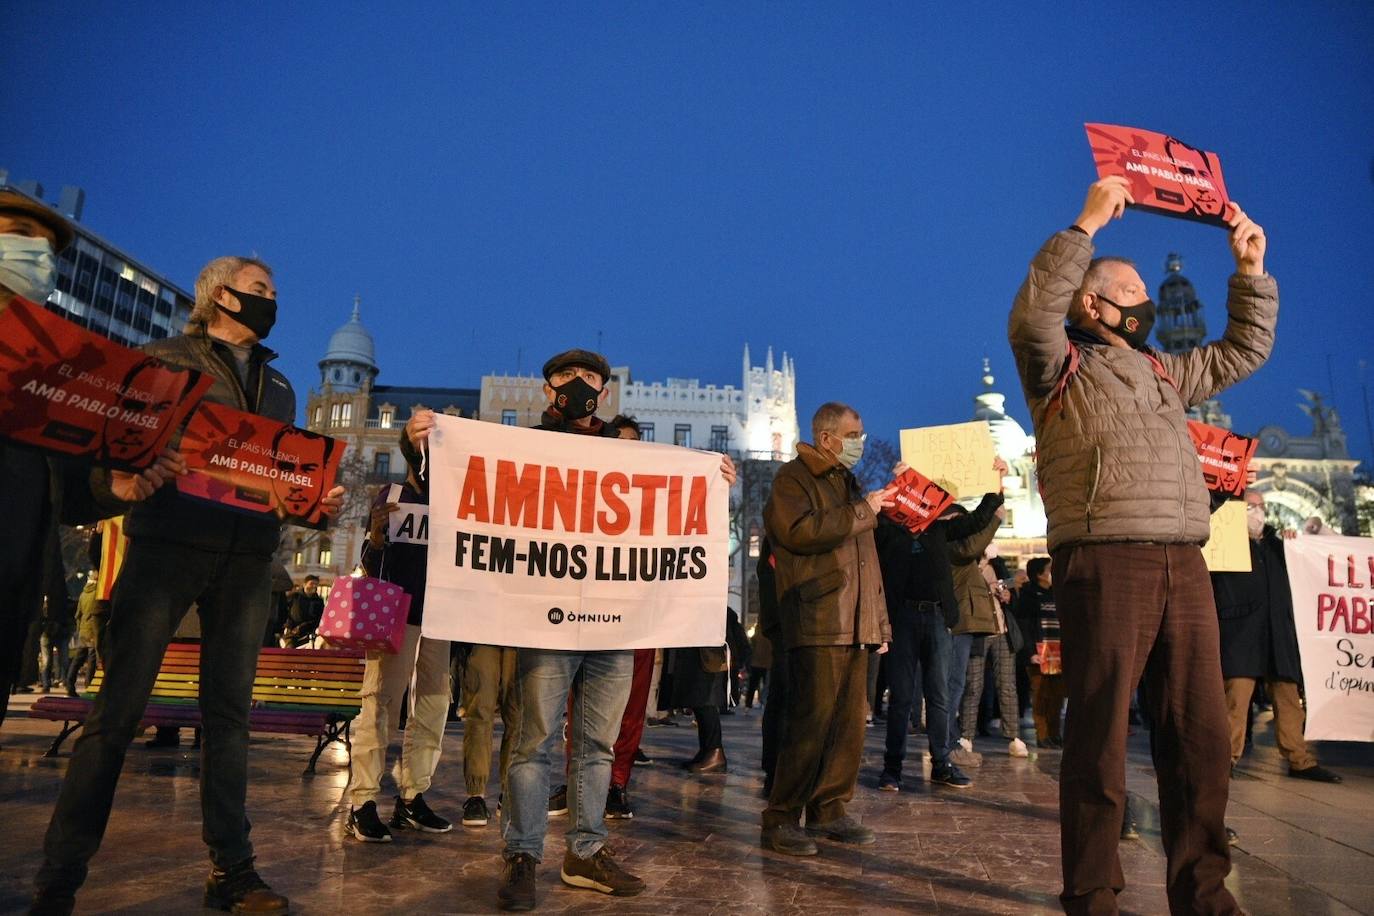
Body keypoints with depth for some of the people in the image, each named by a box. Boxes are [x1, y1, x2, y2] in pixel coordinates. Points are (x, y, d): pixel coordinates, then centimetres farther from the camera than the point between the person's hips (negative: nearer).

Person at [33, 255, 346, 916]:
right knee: (118, 710, -4)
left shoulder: (278, 386, 21)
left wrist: (317, 500, 1)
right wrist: (119, 477, -19)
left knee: (229, 713, 6)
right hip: (167, 545, -4)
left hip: (248, 560, 4)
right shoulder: (167, 358, 9)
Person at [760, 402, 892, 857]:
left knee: (850, 722, 8)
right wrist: (862, 511, -12)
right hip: (817, 622, -8)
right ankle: (780, 820, -1)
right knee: (811, 722, -10)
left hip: (855, 624, 8)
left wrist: (879, 621, 20)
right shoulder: (793, 478, -1)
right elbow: (800, 532, -21)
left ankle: (828, 810, 18)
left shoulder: (848, 482, 25)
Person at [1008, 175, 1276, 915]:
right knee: (1100, 734, -2)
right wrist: (1088, 225, -10)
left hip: (1184, 565, 7)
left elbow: (1246, 348, 36)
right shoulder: (1062, 368, 5)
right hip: (1105, 563, -7)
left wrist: (1251, 269, 28)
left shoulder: (1166, 373, 27)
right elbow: (1031, 313, -14)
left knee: (1200, 735, 8)